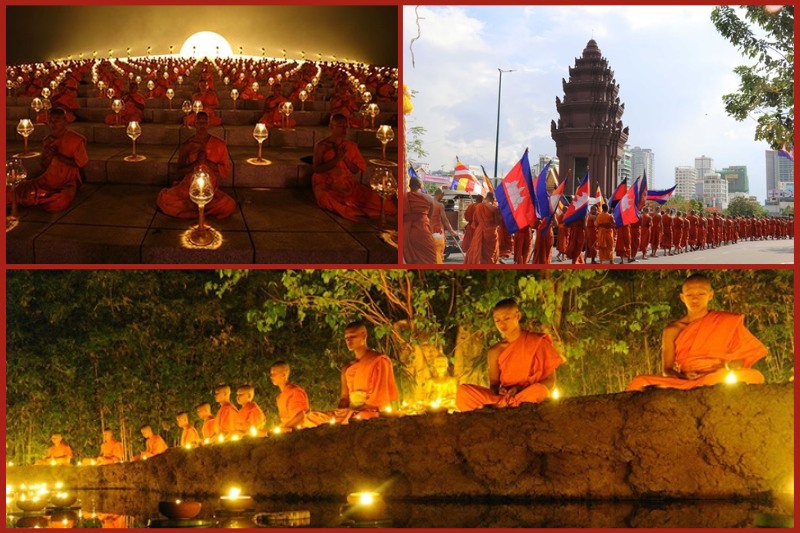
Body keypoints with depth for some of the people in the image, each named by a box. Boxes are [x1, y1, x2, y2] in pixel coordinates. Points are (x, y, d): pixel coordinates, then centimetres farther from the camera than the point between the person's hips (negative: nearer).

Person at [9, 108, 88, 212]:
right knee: (20, 190, -25)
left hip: (67, 182, -1)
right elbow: (44, 166, 15)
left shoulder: (76, 140, -6)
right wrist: (49, 156, -9)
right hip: (48, 179, 1)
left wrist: (58, 156, -16)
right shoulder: (47, 141, 10)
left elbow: (80, 163, -8)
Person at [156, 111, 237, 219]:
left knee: (229, 206, -32)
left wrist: (207, 162, -13)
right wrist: (195, 164, -14)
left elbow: (226, 170, 1)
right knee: (163, 199, -27)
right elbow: (180, 171, 5)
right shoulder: (187, 145, 6)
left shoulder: (219, 144, 2)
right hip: (188, 186, 0)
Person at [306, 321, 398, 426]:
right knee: (313, 416, -12)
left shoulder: (379, 361, 1)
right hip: (350, 413, 6)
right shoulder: (347, 369, 21)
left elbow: (380, 395, -7)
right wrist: (340, 412, -3)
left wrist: (357, 410, -15)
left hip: (371, 413, -6)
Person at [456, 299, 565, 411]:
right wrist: (499, 391, -12)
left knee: (539, 390, -39)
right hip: (502, 397, 2)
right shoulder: (495, 351, 9)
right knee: (463, 391, -20)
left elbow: (550, 381, -1)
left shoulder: (537, 342, 0)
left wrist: (521, 389, -16)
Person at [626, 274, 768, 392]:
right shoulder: (672, 330, 12)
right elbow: (666, 371, 10)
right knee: (640, 382, -26)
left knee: (754, 376, -33)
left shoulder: (727, 322, 12)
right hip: (683, 384, 1)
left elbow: (742, 357, 12)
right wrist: (682, 376, -13)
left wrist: (731, 366, -12)